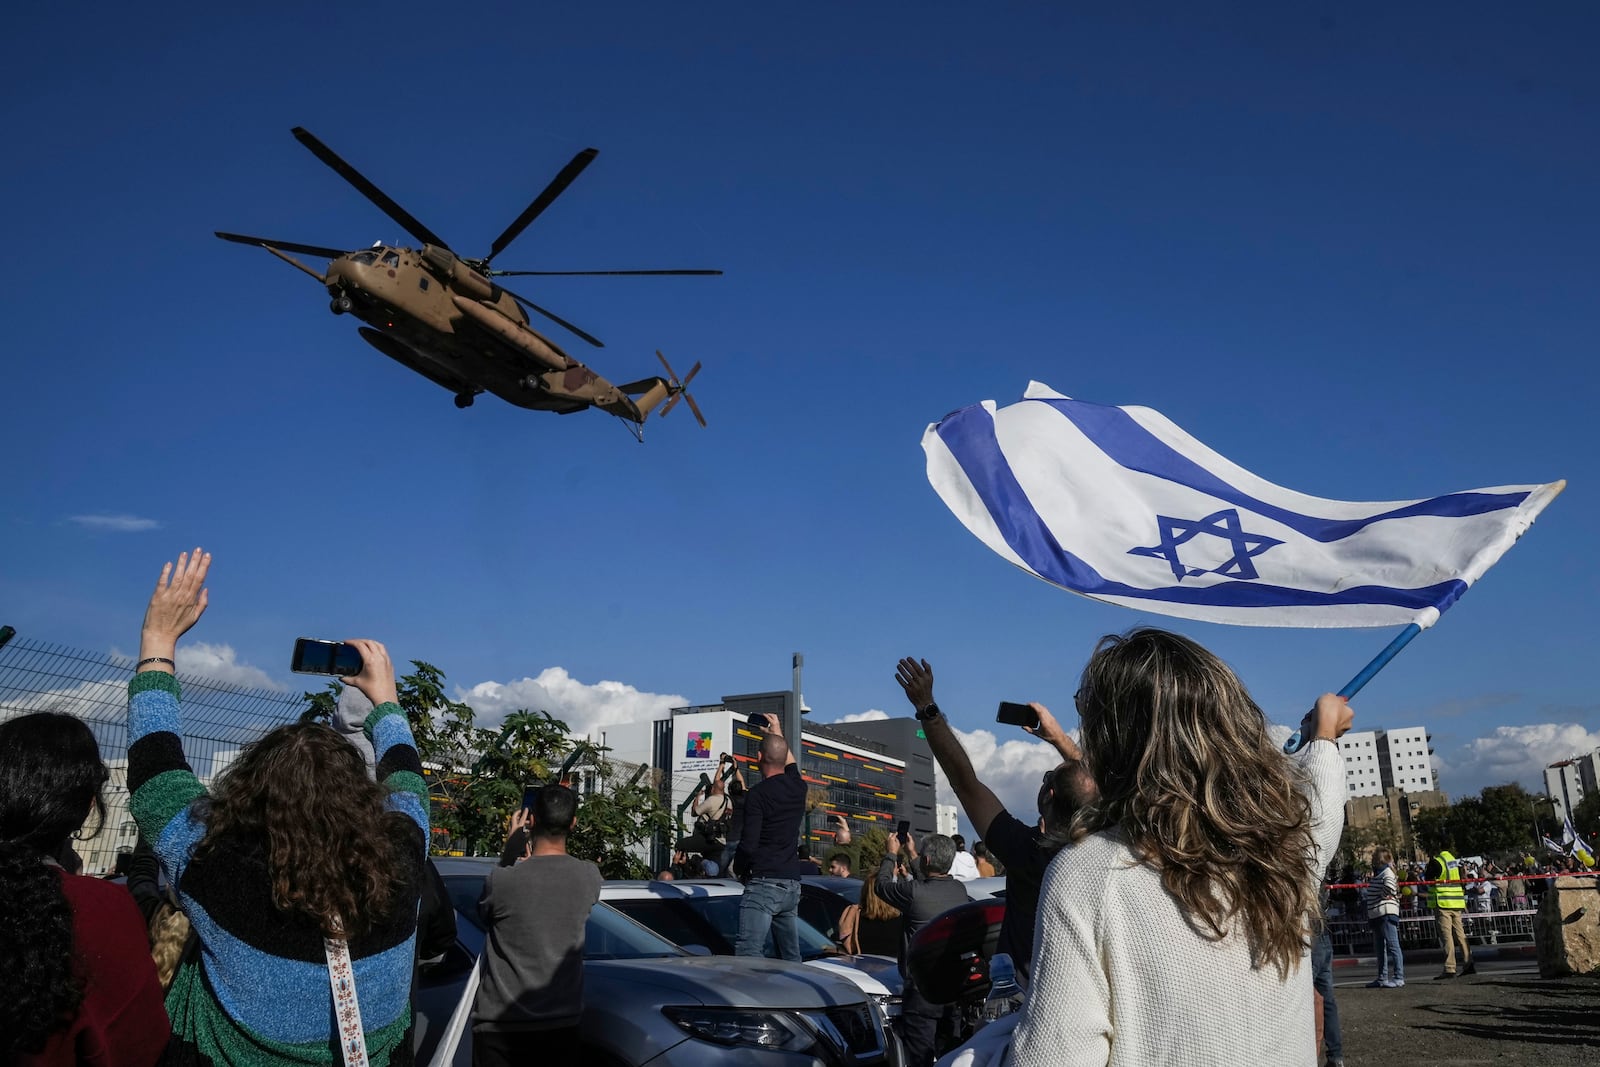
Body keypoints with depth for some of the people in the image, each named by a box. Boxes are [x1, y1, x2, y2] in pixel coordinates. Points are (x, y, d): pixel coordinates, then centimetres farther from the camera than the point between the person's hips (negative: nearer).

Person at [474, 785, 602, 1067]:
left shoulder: (503, 879, -20)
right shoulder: (590, 877, -9)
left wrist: (508, 852, 3)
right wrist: (529, 858, 13)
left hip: (500, 1025, -3)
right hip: (562, 1025, 3)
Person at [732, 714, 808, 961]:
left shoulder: (758, 793, -10)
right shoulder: (798, 788, 10)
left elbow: (749, 844, -16)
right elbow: (791, 765, 35)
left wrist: (738, 869, 4)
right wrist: (778, 733, 47)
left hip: (764, 884, -8)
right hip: (792, 884, 8)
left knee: (748, 954, -15)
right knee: (791, 958, 12)